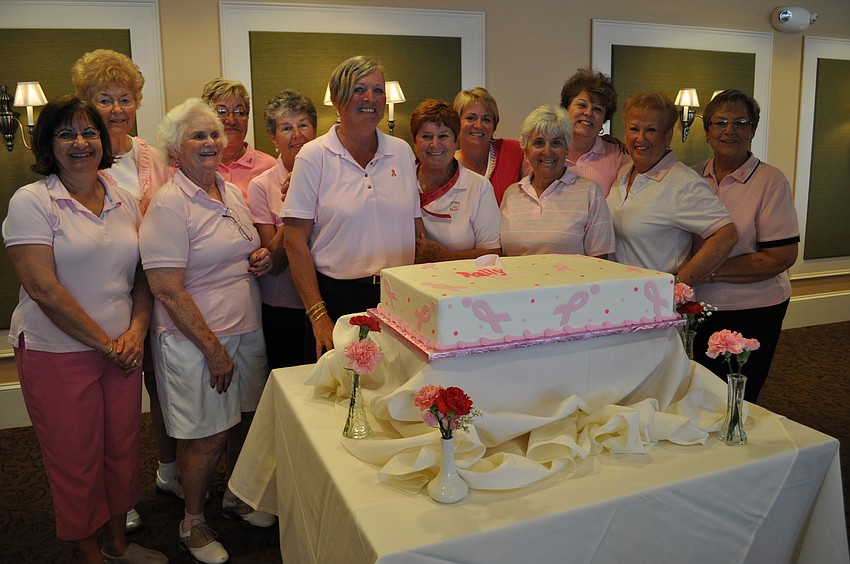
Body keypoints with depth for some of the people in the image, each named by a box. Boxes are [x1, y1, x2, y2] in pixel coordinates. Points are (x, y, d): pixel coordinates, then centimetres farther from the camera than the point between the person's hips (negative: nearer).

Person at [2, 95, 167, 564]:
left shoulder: (125, 202, 7)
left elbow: (143, 275, 10)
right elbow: (43, 288, -16)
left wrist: (135, 332, -5)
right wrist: (104, 343, -13)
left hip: (123, 350, 5)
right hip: (58, 355, -4)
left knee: (122, 450, 14)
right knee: (76, 460, 9)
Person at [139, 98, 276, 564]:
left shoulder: (232, 193, 8)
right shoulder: (168, 204, -15)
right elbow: (168, 290, -19)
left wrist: (260, 259, -1)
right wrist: (214, 351, -18)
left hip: (247, 330, 7)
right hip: (195, 341, -7)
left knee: (247, 422, 17)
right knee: (208, 438, 5)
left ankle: (236, 498, 42)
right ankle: (193, 523, 30)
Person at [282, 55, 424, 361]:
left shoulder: (402, 151, 8)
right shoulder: (314, 156, -4)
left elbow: (417, 228, 13)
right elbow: (295, 241, -7)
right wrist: (318, 316, -11)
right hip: (338, 298, -3)